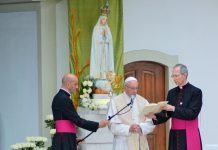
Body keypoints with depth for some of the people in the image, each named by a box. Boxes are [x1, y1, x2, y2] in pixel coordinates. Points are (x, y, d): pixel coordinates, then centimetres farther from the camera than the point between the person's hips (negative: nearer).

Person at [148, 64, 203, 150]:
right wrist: (155, 116, -10)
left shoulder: (195, 92, -5)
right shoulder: (172, 92, 12)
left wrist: (173, 109, -18)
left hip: (189, 136, -5)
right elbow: (166, 114, 9)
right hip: (175, 135, 5)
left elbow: (192, 113, -14)